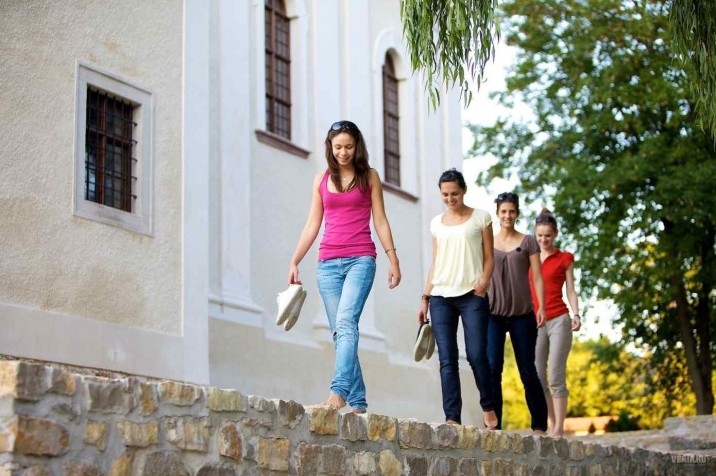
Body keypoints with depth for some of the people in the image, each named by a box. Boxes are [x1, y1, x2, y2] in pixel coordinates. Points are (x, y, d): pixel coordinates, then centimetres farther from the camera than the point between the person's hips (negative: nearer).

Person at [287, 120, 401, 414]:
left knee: (346, 321, -23)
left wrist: (393, 258, 0)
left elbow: (380, 220, 7)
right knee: (339, 331, -1)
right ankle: (357, 401, 1)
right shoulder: (322, 179, 14)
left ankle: (339, 390, -33)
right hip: (328, 262, 3)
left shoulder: (369, 177, 8)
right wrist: (294, 261, 9)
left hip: (360, 259, -3)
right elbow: (312, 224, 15)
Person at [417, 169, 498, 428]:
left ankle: (488, 406, 12)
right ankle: (452, 417, -6)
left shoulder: (480, 218, 7)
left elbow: (488, 257, 6)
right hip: (441, 297, 3)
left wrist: (484, 280, -14)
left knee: (476, 355, -11)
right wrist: (425, 297, 11)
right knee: (447, 359, -4)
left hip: (472, 295, -3)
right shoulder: (437, 223, 15)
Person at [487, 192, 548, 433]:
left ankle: (539, 426, 12)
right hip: (494, 314, 1)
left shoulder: (528, 242, 8)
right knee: (492, 367, -12)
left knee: (528, 371, 2)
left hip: (522, 314, -1)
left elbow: (537, 277, 5)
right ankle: (493, 424, -10)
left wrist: (541, 307, -5)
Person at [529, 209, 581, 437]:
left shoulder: (564, 259, 7)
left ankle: (559, 427, -8)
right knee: (538, 378, 1)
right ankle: (553, 425, 9)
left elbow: (570, 290, 4)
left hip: (558, 321, -4)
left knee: (556, 376, -9)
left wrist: (576, 314, -12)